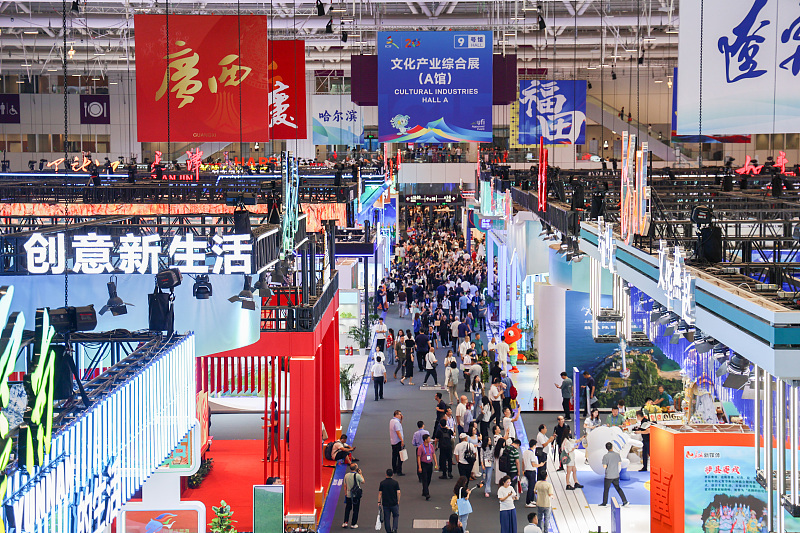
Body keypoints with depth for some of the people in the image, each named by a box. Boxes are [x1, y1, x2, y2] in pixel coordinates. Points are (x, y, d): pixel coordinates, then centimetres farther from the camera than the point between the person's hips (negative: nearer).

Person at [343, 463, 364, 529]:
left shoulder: (346, 475, -3)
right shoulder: (357, 475, -16)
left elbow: (345, 485, 5)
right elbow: (363, 482, 0)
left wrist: (345, 493, 16)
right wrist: (361, 474, 7)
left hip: (348, 495, 3)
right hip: (356, 495, -3)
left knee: (347, 509, 16)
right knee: (355, 510, 7)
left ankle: (345, 523, 12)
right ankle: (353, 524, 10)